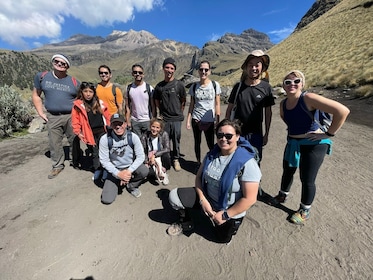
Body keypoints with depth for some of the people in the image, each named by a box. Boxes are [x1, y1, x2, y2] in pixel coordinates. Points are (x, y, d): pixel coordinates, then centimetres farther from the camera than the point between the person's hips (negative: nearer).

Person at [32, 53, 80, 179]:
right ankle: (57, 165, 26)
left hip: (71, 116, -2)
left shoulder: (74, 82, -1)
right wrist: (41, 112, 4)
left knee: (74, 141, 8)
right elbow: (36, 95, 12)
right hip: (52, 117, 2)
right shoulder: (41, 76, 5)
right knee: (54, 143, 9)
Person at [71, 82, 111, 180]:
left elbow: (107, 116, 6)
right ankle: (97, 170, 27)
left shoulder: (100, 103, 2)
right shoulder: (78, 105, -3)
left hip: (102, 131, 1)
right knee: (95, 152, 11)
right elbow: (75, 120, 0)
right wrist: (78, 132, -3)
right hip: (89, 133, 0)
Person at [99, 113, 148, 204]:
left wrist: (129, 171, -26)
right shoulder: (105, 139, -19)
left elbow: (141, 156, -16)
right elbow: (104, 160, -13)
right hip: (115, 170, 0)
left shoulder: (133, 137, -18)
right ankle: (118, 183, 24)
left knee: (144, 171, -31)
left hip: (131, 166, 0)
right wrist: (118, 173, -21)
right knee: (106, 199, -10)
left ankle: (132, 186, 3)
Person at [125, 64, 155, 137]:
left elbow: (153, 106, 0)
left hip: (147, 121, -2)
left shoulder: (149, 88, -2)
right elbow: (127, 106, 6)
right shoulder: (129, 88, 4)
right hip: (134, 121, 2)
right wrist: (128, 121, 0)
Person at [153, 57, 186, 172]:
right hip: (164, 119, 2)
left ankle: (176, 160, 24)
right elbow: (156, 101, 15)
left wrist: (179, 113, 8)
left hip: (176, 119, -1)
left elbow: (183, 101, 6)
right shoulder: (159, 86, 6)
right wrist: (162, 113, 8)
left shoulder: (179, 84, -1)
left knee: (176, 140, 5)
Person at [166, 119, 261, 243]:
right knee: (174, 196, -11)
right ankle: (185, 222, 18)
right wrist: (203, 199, -15)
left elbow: (249, 198, -25)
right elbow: (199, 176, -1)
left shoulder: (247, 163, -27)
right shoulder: (212, 154, -9)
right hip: (207, 198, 4)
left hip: (229, 210, -3)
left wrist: (225, 215, -19)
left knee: (223, 238, 19)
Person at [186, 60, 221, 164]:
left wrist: (217, 121, -3)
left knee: (211, 145, -1)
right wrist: (188, 120, 3)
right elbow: (192, 105, 6)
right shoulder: (194, 86, 3)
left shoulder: (215, 85, -2)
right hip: (196, 120, 2)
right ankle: (199, 163, 29)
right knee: (197, 143, 12)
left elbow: (217, 104, 0)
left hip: (209, 120, -2)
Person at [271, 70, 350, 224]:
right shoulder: (283, 104, -1)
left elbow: (343, 110, -25)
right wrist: (293, 130, 12)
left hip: (313, 144, -6)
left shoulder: (308, 98, -22)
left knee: (307, 180, 5)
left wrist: (329, 133, -19)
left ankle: (304, 210, 29)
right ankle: (282, 195, 46)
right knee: (287, 171, 20)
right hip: (292, 143, 6)